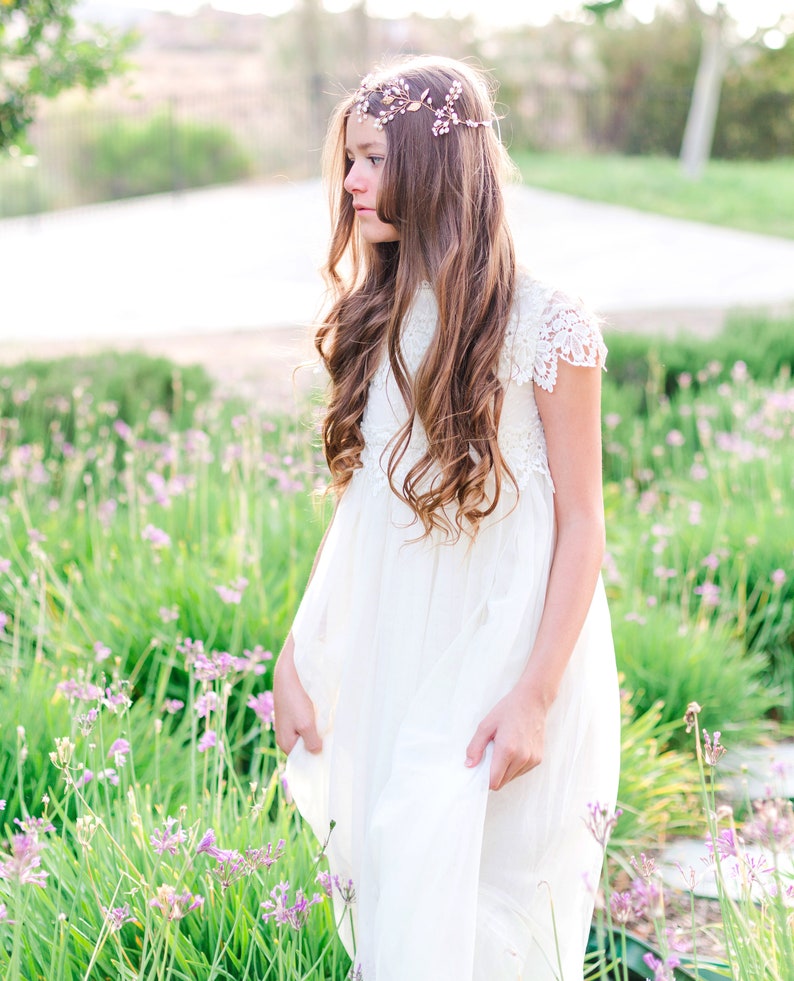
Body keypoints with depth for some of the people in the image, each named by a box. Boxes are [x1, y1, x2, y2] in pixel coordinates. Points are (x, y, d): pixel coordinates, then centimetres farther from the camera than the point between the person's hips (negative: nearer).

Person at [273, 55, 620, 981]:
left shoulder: (544, 324, -12)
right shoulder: (374, 318, 7)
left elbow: (581, 521, -10)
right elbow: (356, 500, 10)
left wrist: (536, 695, -16)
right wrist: (295, 657, 7)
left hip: (501, 654, -5)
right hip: (386, 654, 6)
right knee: (382, 887, 13)